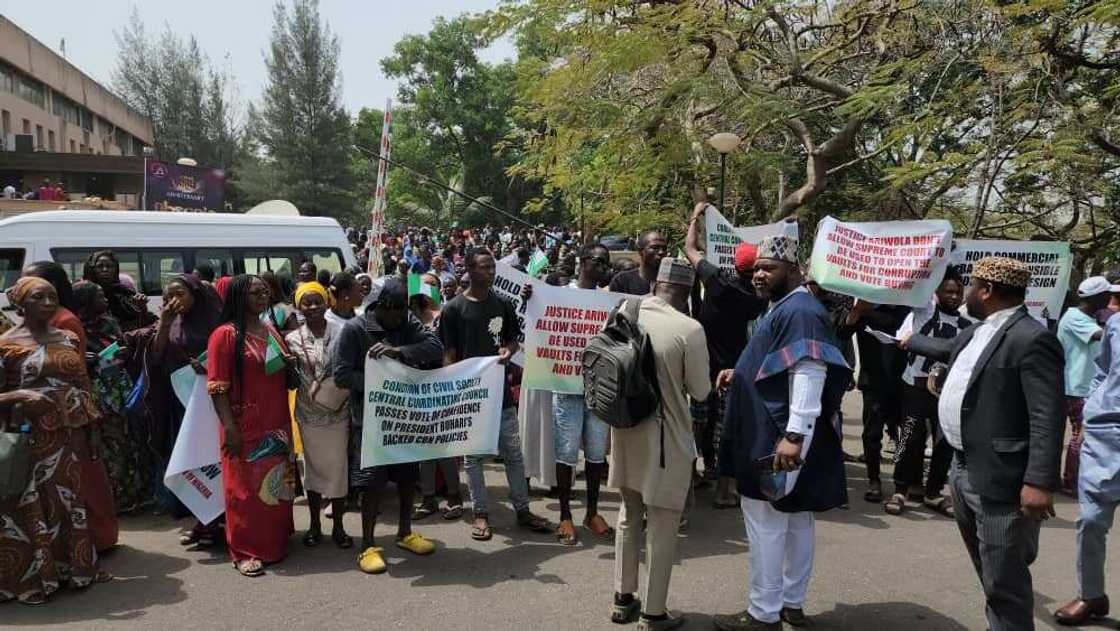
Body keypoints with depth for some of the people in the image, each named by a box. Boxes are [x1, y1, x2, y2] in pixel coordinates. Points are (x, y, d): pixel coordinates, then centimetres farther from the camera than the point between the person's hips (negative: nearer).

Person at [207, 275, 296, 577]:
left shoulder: (272, 331, 12)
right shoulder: (225, 334, -8)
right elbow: (217, 386, -12)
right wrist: (230, 428, -17)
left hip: (276, 425, 6)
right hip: (245, 427, -6)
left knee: (276, 484, 12)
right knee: (245, 488, 2)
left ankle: (274, 541, 26)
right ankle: (244, 551, 12)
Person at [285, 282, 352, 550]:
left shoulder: (341, 332, -4)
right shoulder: (293, 339, -1)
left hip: (338, 412, -1)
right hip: (309, 414, 1)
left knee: (338, 467, 6)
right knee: (313, 466, 12)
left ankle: (338, 526, 20)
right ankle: (315, 524, 26)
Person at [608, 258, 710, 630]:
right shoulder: (689, 329, -18)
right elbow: (700, 392, -8)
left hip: (626, 429, 6)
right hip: (666, 435, -5)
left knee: (629, 517, 21)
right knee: (662, 528, 8)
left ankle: (623, 600, 32)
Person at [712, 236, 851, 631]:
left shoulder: (799, 311, -17)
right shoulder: (785, 308, 17)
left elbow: (808, 376, -26)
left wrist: (794, 434, -30)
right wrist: (740, 376, 14)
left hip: (777, 439, -11)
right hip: (774, 434, 11)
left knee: (766, 524, -4)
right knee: (796, 519, 15)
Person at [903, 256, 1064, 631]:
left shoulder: (1032, 339, -18)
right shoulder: (978, 332, 11)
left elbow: (1047, 418, -23)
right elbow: (946, 349, 35)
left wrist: (1039, 482, -28)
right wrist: (910, 342, 51)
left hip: (1000, 482, -10)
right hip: (964, 472, 10)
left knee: (1004, 582, 0)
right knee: (990, 574, 23)